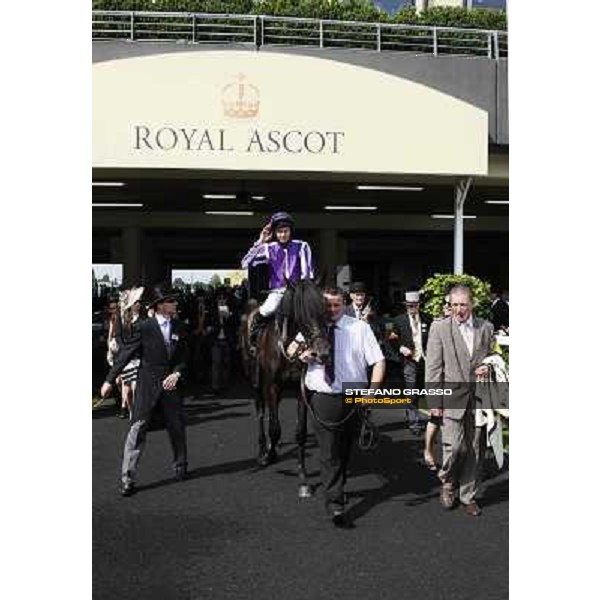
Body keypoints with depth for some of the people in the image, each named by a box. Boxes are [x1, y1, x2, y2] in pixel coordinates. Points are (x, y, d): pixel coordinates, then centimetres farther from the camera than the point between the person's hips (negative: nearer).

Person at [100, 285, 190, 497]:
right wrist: (110, 380, -5)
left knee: (177, 427, 13)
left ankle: (180, 466, 34)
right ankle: (127, 478, 4)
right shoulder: (145, 327, -8)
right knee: (137, 429, -3)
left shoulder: (180, 327, 3)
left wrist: (177, 374, -11)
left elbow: (184, 357, 7)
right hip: (148, 386, -4)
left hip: (170, 384, 4)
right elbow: (126, 354, -5)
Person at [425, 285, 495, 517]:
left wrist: (488, 368, -5)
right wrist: (435, 401, -8)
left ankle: (468, 496, 27)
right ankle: (448, 482, 21)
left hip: (479, 398, 3)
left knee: (474, 450, 9)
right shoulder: (440, 328, -3)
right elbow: (433, 368, -4)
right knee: (454, 447, -9)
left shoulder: (486, 327, 6)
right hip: (452, 398, -3)